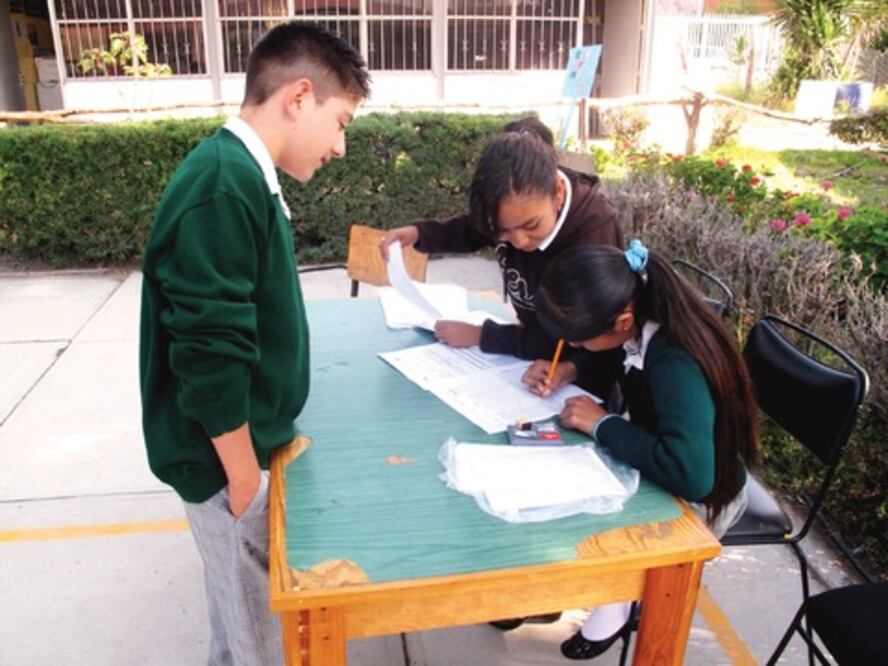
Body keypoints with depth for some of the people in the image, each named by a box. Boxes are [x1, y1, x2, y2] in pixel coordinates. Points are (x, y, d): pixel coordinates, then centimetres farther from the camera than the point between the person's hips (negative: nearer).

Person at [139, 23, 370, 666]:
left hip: (248, 440, 9)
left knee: (249, 611, 26)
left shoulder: (243, 175, 6)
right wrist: (246, 479, -18)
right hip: (228, 457, -9)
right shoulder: (223, 187, -25)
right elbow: (209, 357, -27)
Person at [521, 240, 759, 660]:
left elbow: (690, 475, -48)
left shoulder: (676, 366, -37)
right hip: (658, 462, 7)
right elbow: (609, 361, 8)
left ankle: (612, 601, 12)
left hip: (700, 497, -7)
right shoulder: (640, 323, -15)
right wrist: (570, 369, -14)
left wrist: (603, 425, -35)